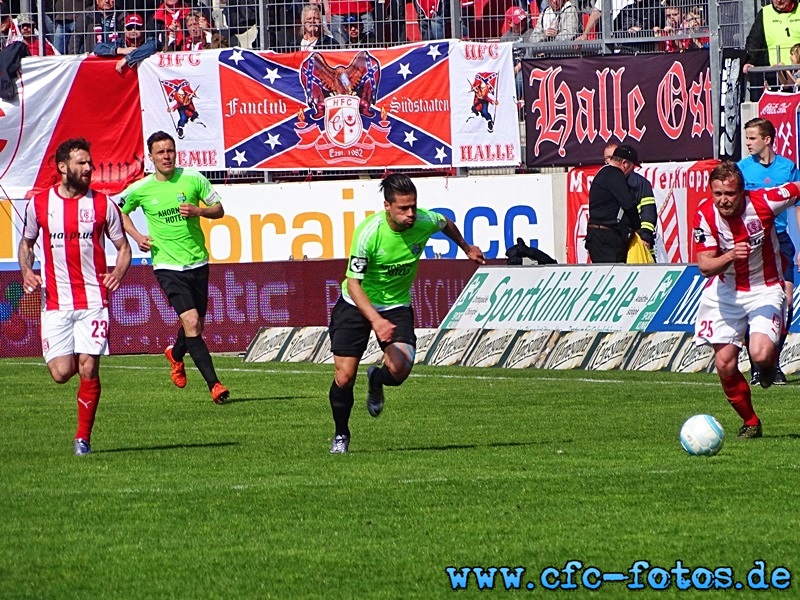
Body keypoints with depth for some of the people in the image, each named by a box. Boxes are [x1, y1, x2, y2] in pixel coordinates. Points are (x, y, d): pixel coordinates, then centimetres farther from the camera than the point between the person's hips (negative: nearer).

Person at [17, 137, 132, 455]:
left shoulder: (102, 204, 2)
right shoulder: (39, 203, 4)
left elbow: (123, 247, 10)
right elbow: (26, 243, 19)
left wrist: (117, 274, -10)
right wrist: (27, 272, 0)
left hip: (93, 300, -1)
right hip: (55, 302, 1)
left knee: (88, 369, -9)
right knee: (61, 373, -8)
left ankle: (83, 437, 5)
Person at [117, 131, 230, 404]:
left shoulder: (193, 179, -1)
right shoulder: (140, 189, -3)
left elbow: (219, 209, 7)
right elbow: (119, 212, 15)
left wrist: (198, 211, -14)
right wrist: (137, 236, 0)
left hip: (197, 262, 3)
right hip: (168, 266, -3)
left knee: (196, 325, 14)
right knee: (191, 322, -17)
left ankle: (176, 354, 49)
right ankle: (214, 384, -17)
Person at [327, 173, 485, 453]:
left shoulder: (425, 221, -17)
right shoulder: (368, 233, -28)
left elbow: (446, 224, 10)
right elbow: (353, 283, -27)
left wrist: (467, 248, 29)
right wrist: (376, 320, -40)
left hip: (397, 305, 2)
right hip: (356, 305, -2)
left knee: (400, 369, -22)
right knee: (344, 377, -7)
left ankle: (376, 379, 18)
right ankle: (341, 435, 22)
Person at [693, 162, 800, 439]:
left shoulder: (763, 202, -21)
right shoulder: (705, 215, -17)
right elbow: (705, 265, -21)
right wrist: (730, 256, -39)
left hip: (765, 289, -2)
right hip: (724, 293, 2)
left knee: (760, 354, -24)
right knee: (725, 364, -4)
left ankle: (769, 365, 16)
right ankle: (750, 422, 19)